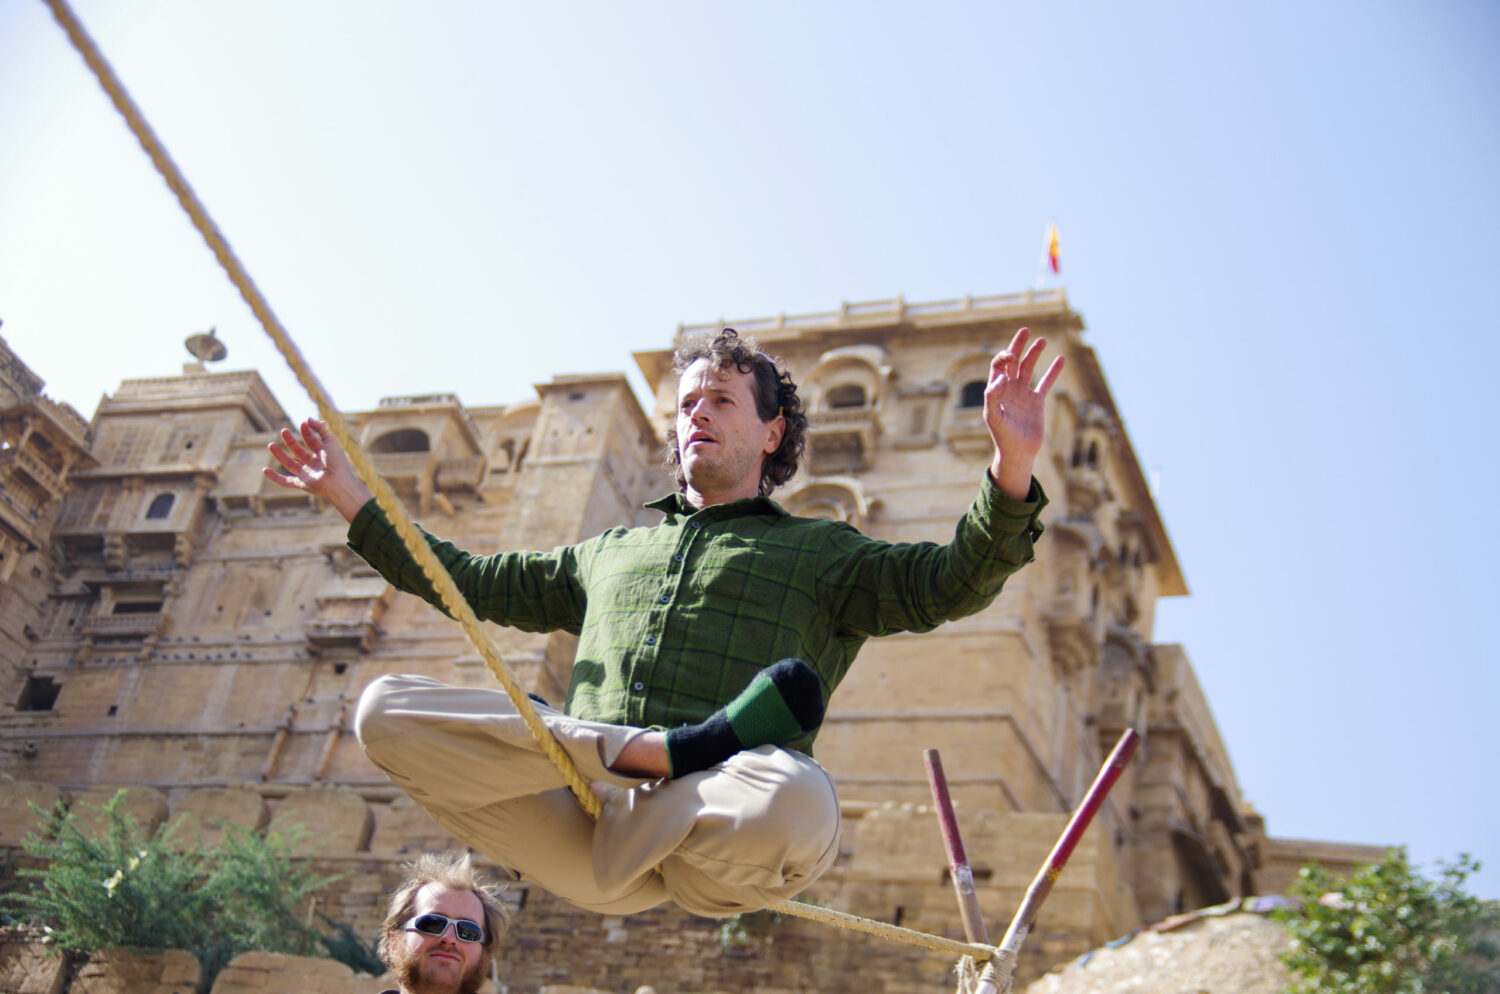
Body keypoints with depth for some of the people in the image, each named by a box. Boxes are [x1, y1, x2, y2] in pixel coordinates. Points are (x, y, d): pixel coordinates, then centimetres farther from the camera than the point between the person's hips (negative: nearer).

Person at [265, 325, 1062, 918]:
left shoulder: (818, 552, 19)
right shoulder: (610, 553, 32)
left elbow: (952, 582, 5)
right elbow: (474, 582, 38)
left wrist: (1011, 465, -13)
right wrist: (353, 500, 35)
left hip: (705, 846, -4)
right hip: (584, 850, 5)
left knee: (798, 804, -41)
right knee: (385, 708, -16)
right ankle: (667, 747, -22)